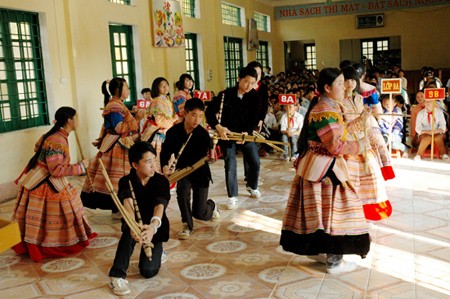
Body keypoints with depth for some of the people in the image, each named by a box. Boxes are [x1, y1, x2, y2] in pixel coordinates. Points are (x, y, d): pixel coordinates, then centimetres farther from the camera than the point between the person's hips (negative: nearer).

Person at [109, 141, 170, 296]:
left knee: (148, 271, -19)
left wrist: (153, 226, -57)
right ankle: (117, 276, -29)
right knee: (130, 228, -37)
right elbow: (127, 204, -37)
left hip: (155, 228, 0)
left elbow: (160, 205, -34)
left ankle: (157, 252, 15)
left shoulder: (162, 181, -17)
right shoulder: (126, 182, -17)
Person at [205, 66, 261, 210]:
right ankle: (232, 197, 8)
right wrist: (218, 127, -25)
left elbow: (255, 118, -8)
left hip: (246, 134, 3)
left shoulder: (254, 97, -7)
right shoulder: (225, 95, -16)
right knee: (230, 165, -6)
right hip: (227, 134, -3)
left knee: (255, 162, 8)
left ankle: (252, 187, 35)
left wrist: (246, 133, -23)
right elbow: (209, 112, -12)